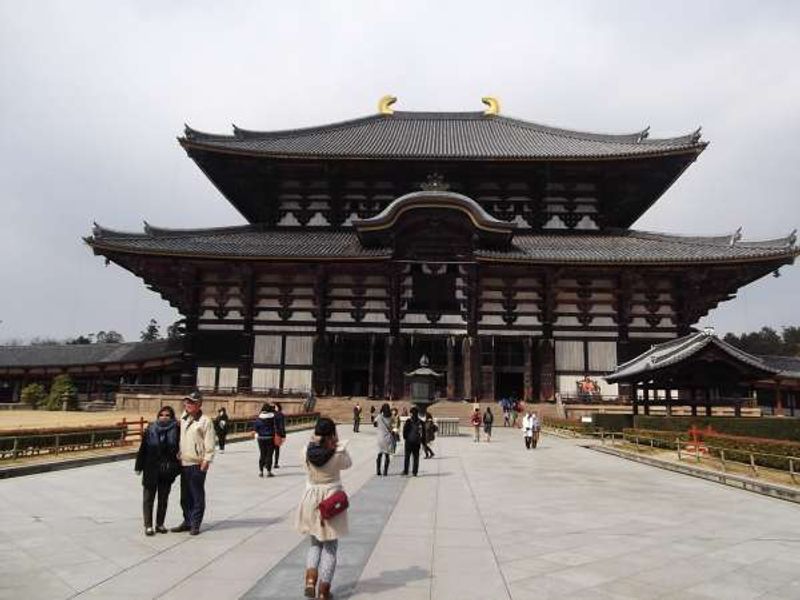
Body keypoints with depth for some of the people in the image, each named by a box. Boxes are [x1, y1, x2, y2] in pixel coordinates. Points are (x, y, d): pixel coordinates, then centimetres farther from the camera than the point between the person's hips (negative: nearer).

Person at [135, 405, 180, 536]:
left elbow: (178, 450, 0)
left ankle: (160, 524, 24)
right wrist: (139, 466, -2)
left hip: (167, 471, 1)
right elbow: (142, 449, -1)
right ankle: (148, 525, 14)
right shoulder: (150, 429, -4)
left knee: (163, 499, 12)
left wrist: (177, 469, -4)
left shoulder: (176, 430, -4)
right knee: (148, 498, 5)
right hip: (151, 470, -1)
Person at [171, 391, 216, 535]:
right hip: (183, 463, 7)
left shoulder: (205, 421, -9)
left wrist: (206, 461, -16)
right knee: (185, 495, 15)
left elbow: (210, 444, -11)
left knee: (197, 495, 2)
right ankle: (187, 521, 27)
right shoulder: (183, 419, 11)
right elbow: (179, 439, 20)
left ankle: (195, 524, 12)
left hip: (197, 464, -7)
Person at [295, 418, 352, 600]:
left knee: (315, 543, 21)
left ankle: (310, 581, 5)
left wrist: (315, 440, 6)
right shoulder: (337, 453, -15)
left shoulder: (307, 451, -9)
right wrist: (339, 445, 4)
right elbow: (348, 463, 6)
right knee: (330, 546, 10)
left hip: (311, 501, 3)